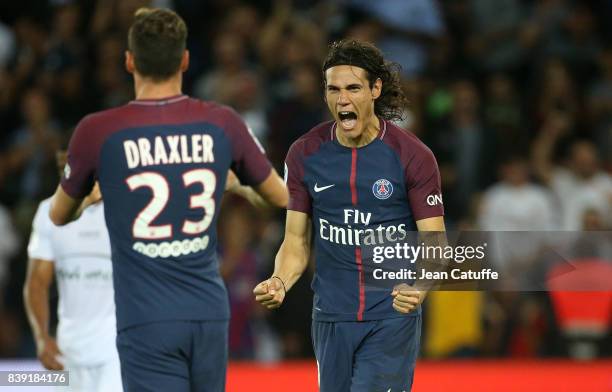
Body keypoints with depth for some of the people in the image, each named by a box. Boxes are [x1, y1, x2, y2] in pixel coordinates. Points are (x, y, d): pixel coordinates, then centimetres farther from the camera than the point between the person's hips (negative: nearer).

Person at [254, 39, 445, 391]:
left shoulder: (413, 156, -8)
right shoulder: (305, 154, 1)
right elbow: (297, 241, 7)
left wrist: (420, 287, -28)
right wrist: (280, 281, -15)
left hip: (392, 317, -4)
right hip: (331, 319, 4)